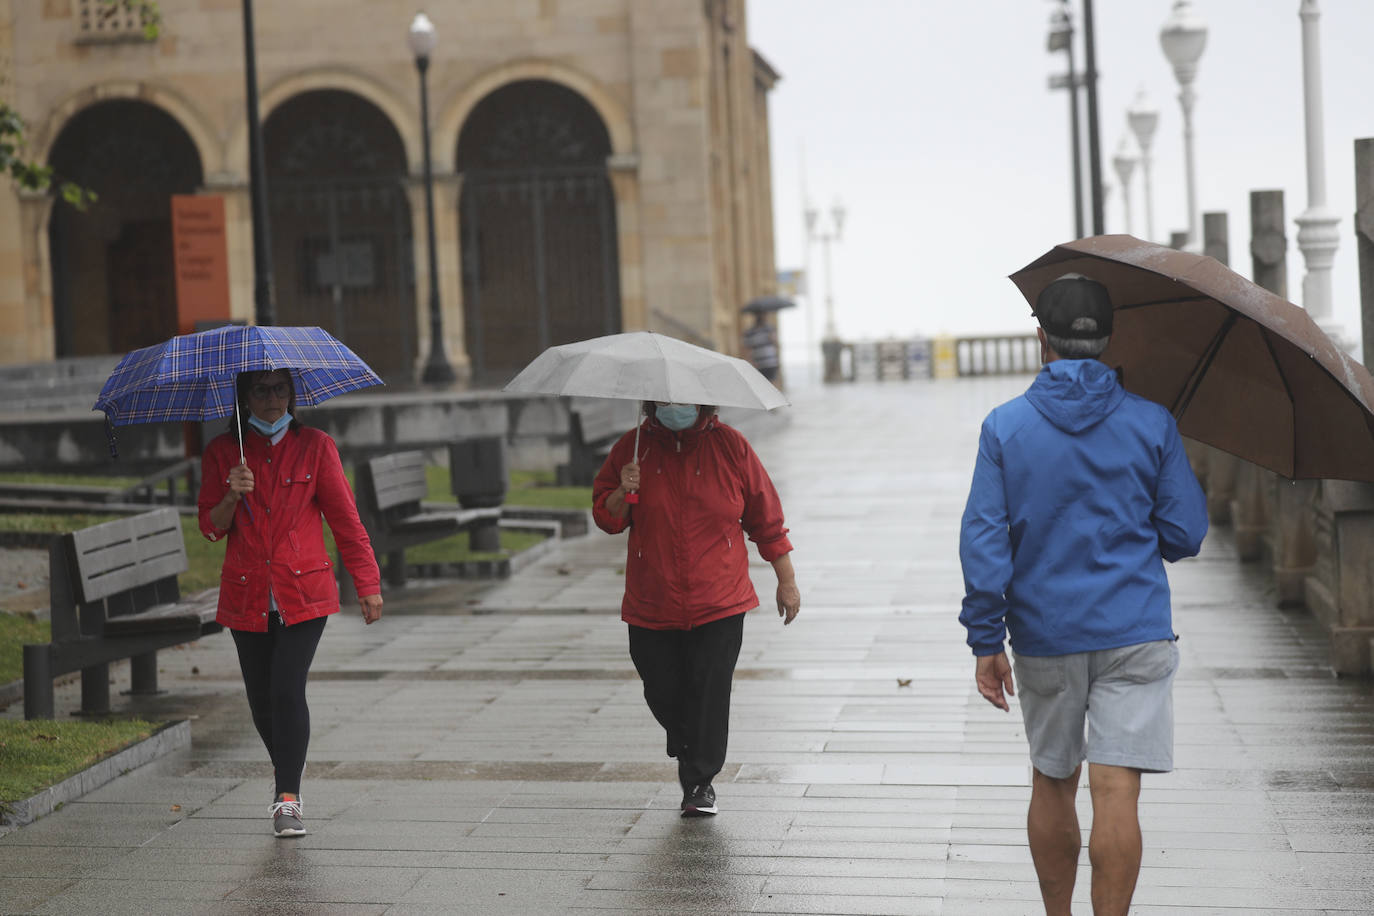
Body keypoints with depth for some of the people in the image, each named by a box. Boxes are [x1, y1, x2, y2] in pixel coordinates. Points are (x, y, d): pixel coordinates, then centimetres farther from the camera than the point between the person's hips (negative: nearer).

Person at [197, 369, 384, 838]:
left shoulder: (315, 446, 2)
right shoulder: (221, 452, 5)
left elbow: (345, 518, 3)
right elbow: (211, 527, 4)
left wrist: (367, 584, 1)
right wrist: (232, 497, -17)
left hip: (303, 593, -2)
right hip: (247, 596, 2)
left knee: (288, 689, -15)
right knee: (261, 697, 8)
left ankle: (288, 800, -10)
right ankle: (284, 770, 35)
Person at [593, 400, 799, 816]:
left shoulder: (730, 446, 0)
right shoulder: (632, 448, 2)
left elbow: (765, 515, 6)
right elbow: (605, 516, 8)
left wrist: (786, 580, 8)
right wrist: (623, 493, -15)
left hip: (719, 605, -2)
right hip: (652, 605, 2)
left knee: (709, 691, -8)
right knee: (662, 692, 5)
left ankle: (700, 781, 6)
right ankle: (687, 756, 35)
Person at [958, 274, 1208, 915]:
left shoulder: (1004, 427, -3)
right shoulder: (1151, 423, -2)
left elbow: (983, 541, -8)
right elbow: (1186, 533, 0)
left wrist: (986, 641, -3)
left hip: (1044, 638, 1)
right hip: (1135, 633, -1)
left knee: (1052, 784, 17)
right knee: (1117, 792, -4)